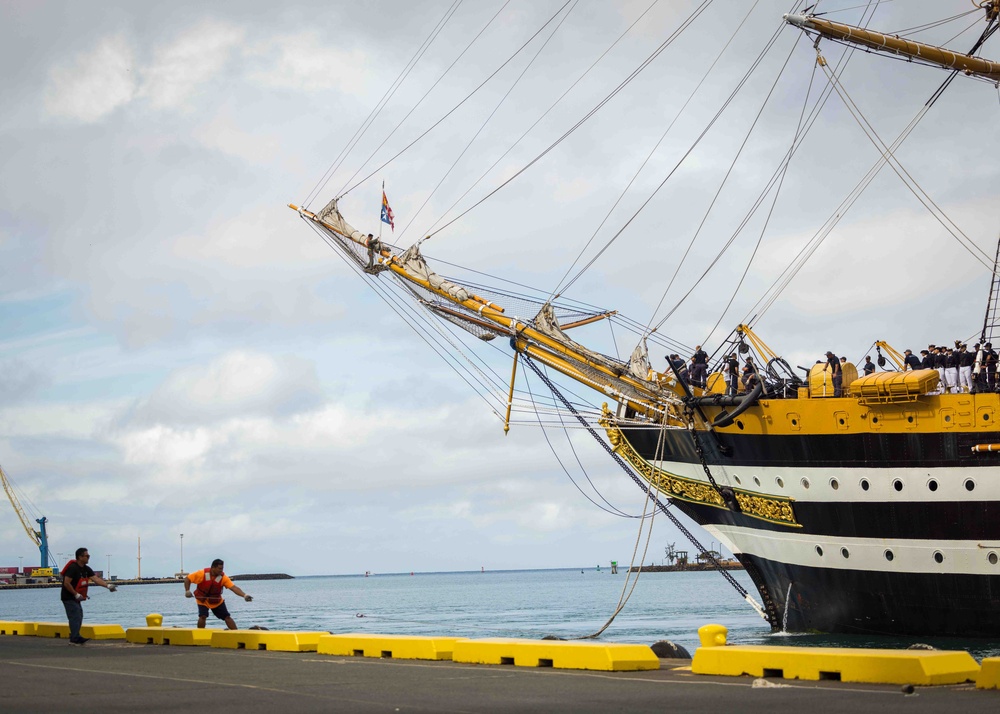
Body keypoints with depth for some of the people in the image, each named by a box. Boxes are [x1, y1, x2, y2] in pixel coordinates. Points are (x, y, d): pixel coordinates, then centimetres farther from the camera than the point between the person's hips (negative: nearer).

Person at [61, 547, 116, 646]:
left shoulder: (86, 569, 7)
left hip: (75, 597, 9)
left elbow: (96, 579, -2)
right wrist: (76, 594, -23)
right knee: (75, 616, -13)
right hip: (68, 597, -9)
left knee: (78, 617, 10)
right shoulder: (73, 568, -20)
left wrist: (108, 585, -16)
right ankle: (75, 638, -12)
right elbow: (66, 583, -23)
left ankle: (74, 638, 16)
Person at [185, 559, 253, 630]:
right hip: (202, 600, -2)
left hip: (217, 601, 2)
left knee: (227, 617, 1)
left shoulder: (223, 577, -21)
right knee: (203, 616, -22)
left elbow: (233, 587, -30)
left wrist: (244, 595, -45)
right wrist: (187, 591, -27)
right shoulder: (202, 574, -24)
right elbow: (187, 579, -14)